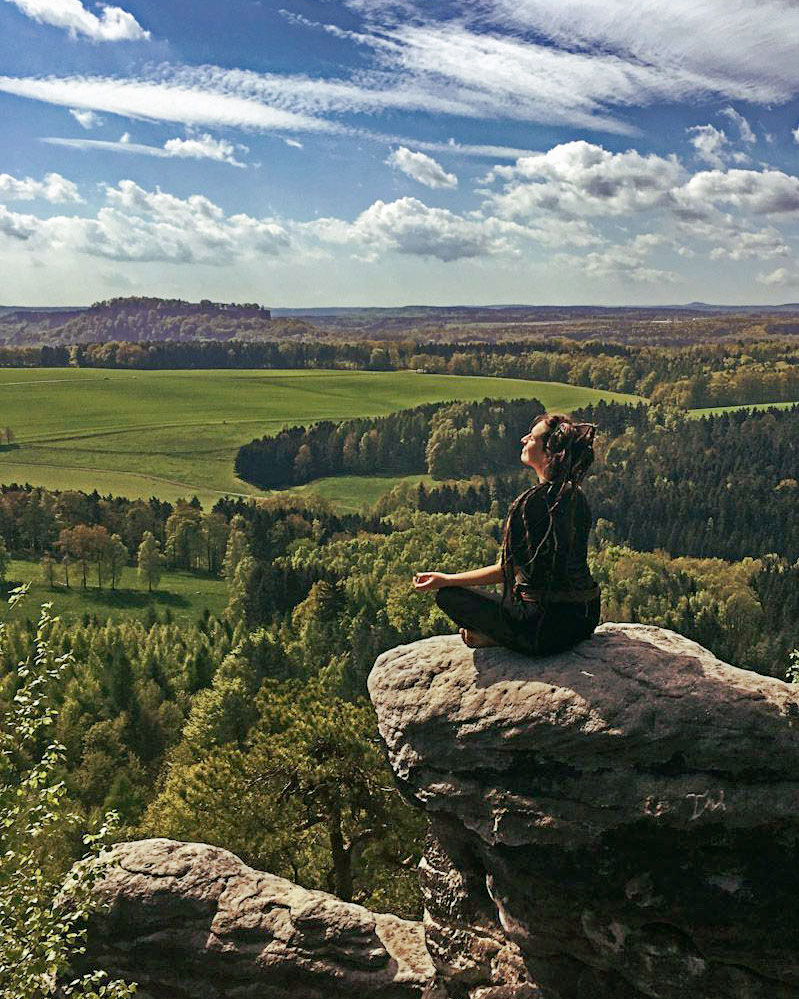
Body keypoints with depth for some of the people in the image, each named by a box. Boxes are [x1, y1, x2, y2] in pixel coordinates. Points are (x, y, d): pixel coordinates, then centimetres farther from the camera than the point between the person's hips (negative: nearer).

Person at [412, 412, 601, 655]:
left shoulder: (532, 501, -20)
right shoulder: (576, 496, 4)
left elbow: (507, 570, -13)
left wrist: (445, 580, -4)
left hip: (550, 627, -8)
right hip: (587, 616, 8)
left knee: (448, 595, 1)